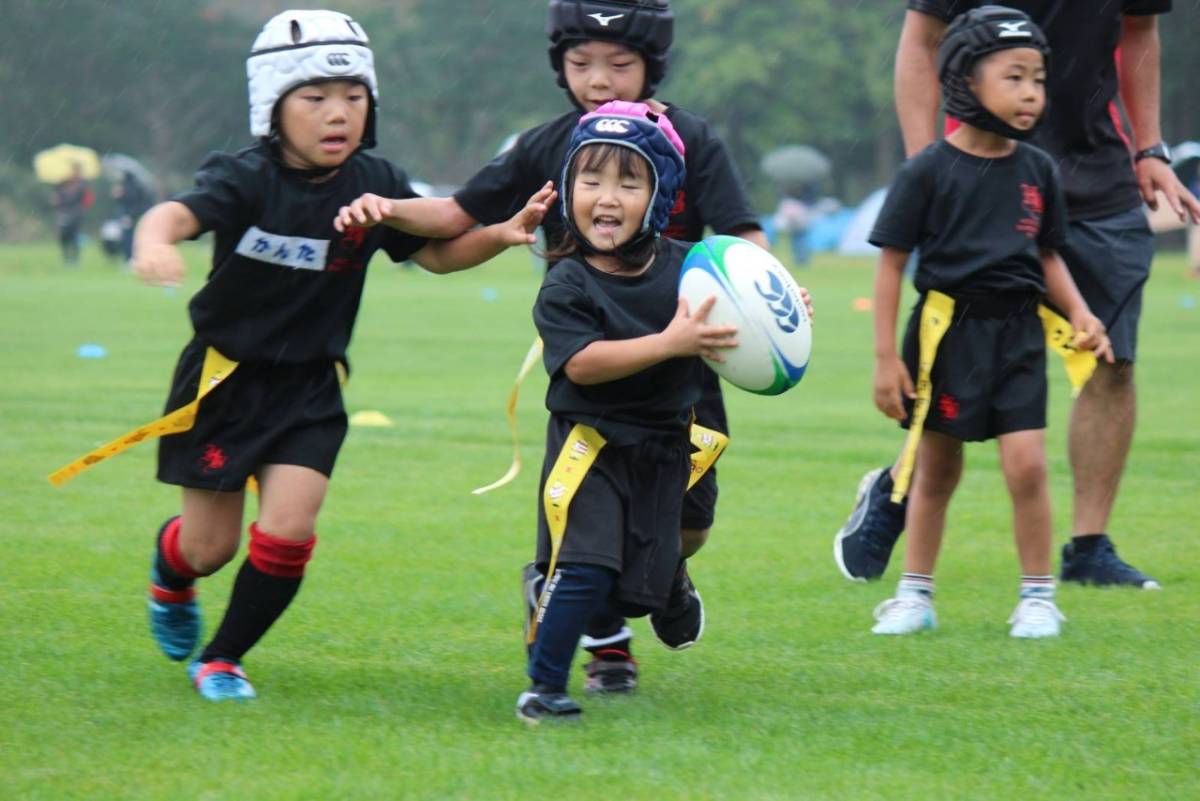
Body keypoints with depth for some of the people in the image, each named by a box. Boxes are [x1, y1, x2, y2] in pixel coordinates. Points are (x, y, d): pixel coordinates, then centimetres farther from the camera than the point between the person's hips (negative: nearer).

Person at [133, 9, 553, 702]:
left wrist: (502, 235, -13)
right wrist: (153, 242, -61)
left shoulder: (375, 187, -6)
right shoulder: (248, 179, -19)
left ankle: (222, 658, 10)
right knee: (211, 548, 7)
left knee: (287, 532, -13)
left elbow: (437, 252, 7)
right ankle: (171, 574, 46)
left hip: (310, 388, 3)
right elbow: (178, 212, -36)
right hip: (225, 377, -3)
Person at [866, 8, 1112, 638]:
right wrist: (885, 356, -7)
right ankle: (915, 595, 23)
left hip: (1018, 333, 2)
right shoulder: (928, 171, -8)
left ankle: (1038, 597, 5)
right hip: (947, 329, -2)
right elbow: (892, 263, -5)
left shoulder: (1037, 170, 4)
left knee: (1026, 463, -9)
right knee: (937, 469, 8)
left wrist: (1081, 315, -1)